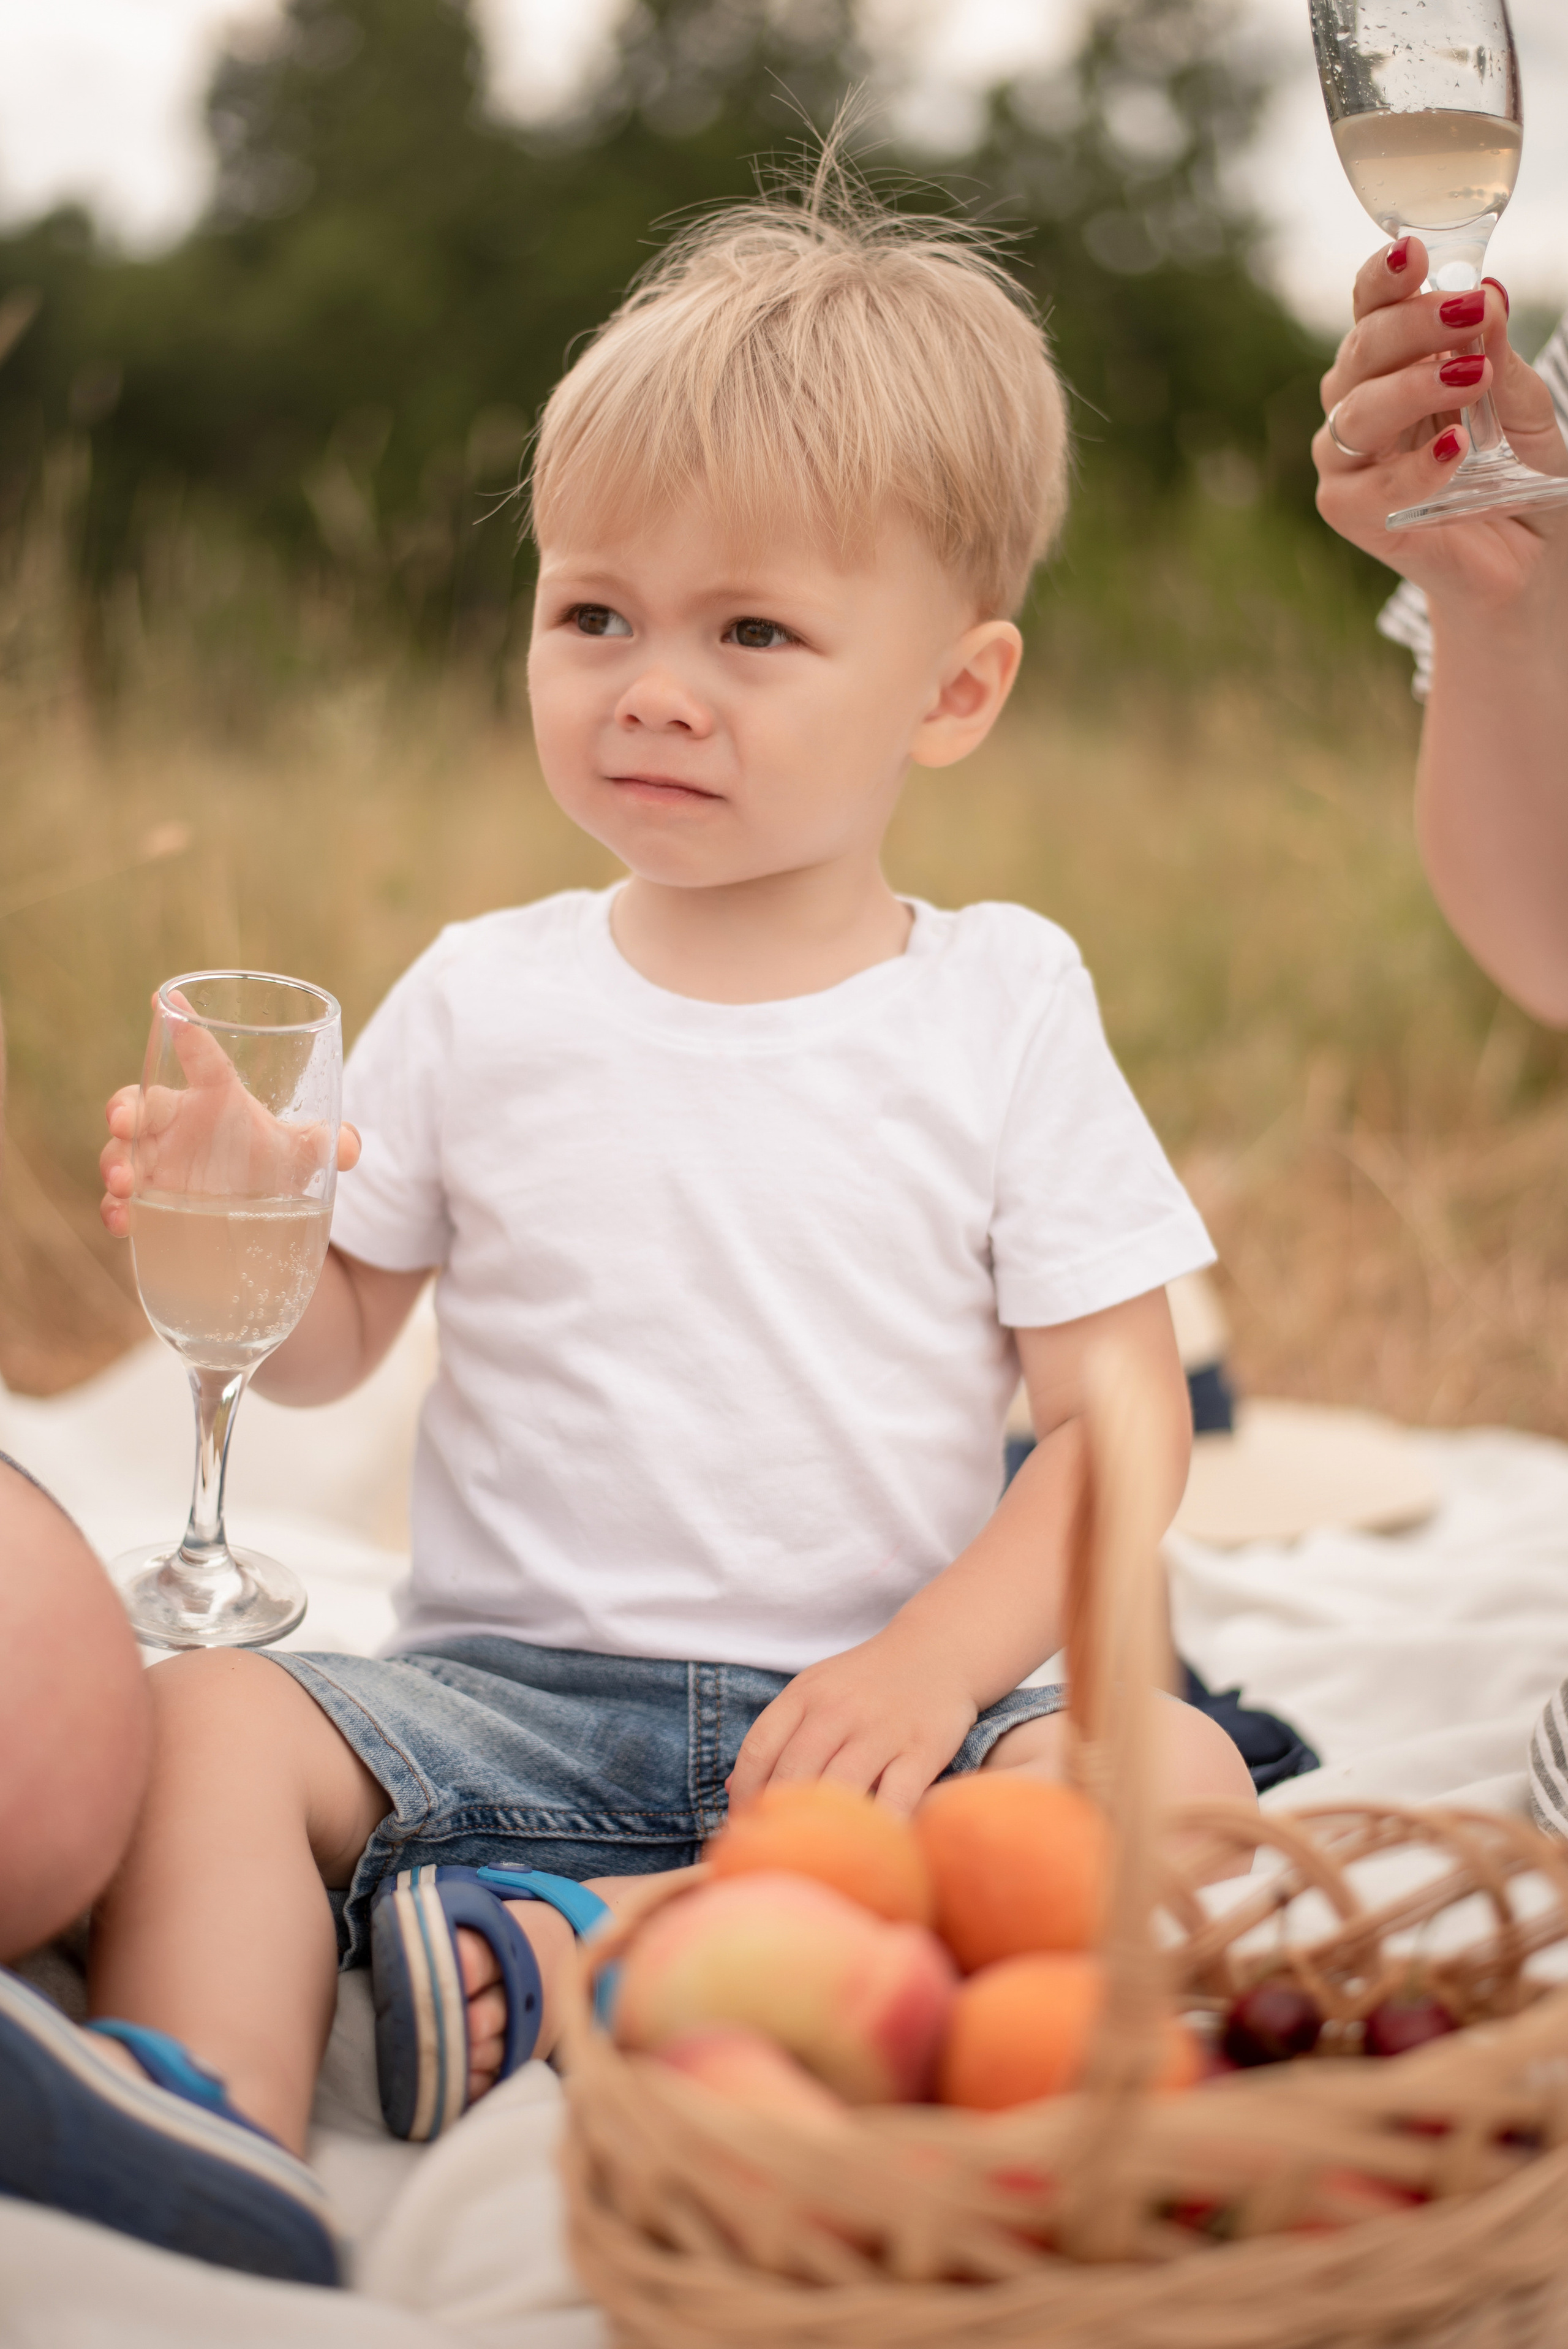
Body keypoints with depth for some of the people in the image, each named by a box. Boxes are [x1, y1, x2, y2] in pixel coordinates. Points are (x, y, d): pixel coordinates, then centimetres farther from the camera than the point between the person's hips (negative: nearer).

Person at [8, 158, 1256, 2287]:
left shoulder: (1003, 1008, -1)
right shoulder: (478, 999, 4)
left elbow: (1121, 1419, -3)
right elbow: (330, 1345, 10)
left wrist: (932, 1667, -18)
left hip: (862, 1702, 0)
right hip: (506, 1686, 1)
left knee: (1173, 1770, -26)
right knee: (211, 1722, -23)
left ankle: (565, 1961, -31)